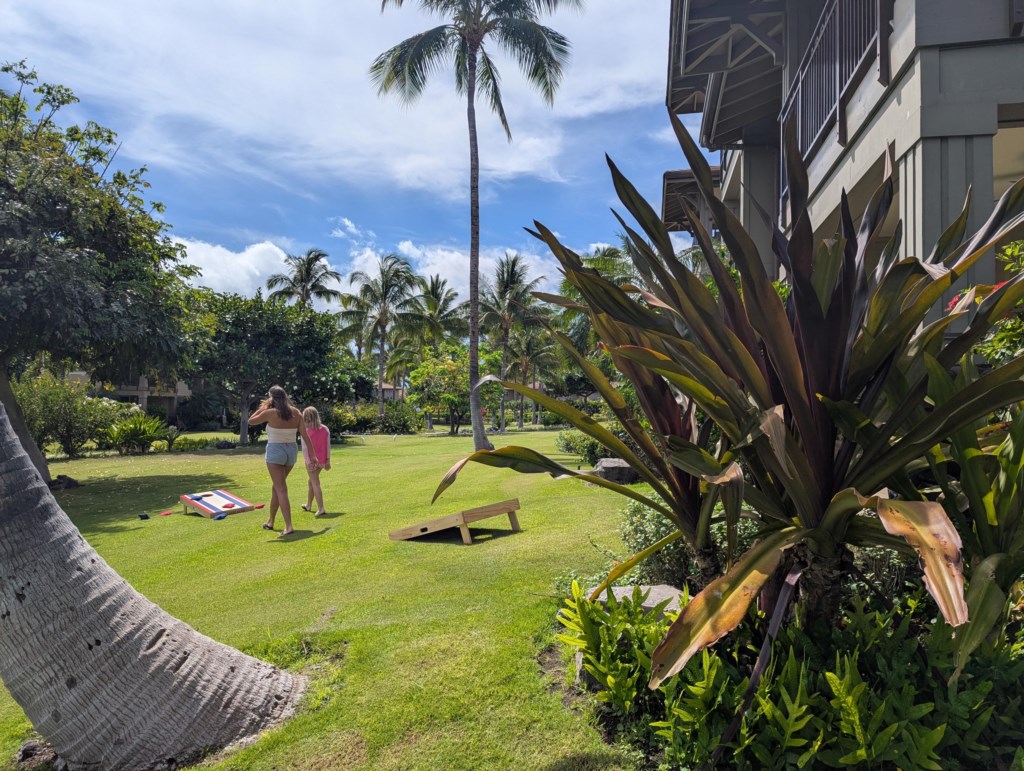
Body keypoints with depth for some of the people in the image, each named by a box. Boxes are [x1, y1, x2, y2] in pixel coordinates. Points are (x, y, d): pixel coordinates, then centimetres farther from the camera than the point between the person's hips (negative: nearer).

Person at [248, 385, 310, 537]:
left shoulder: (270, 413, -12)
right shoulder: (296, 413, 0)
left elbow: (251, 421, 5)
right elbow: (305, 436, -2)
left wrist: (264, 406, 6)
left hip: (275, 451, -5)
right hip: (291, 452, 5)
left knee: (281, 490, -6)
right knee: (276, 486, 21)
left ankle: (289, 526, -15)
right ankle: (270, 521, 33)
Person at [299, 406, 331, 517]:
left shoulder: (306, 431, -11)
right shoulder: (325, 429, 1)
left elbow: (305, 448, -14)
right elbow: (328, 446, 3)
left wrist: (308, 462, -11)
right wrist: (328, 460, 8)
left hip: (311, 461, -5)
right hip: (322, 461, 5)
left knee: (315, 484, -1)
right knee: (311, 481, 22)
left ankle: (321, 509, -7)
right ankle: (308, 505, 36)